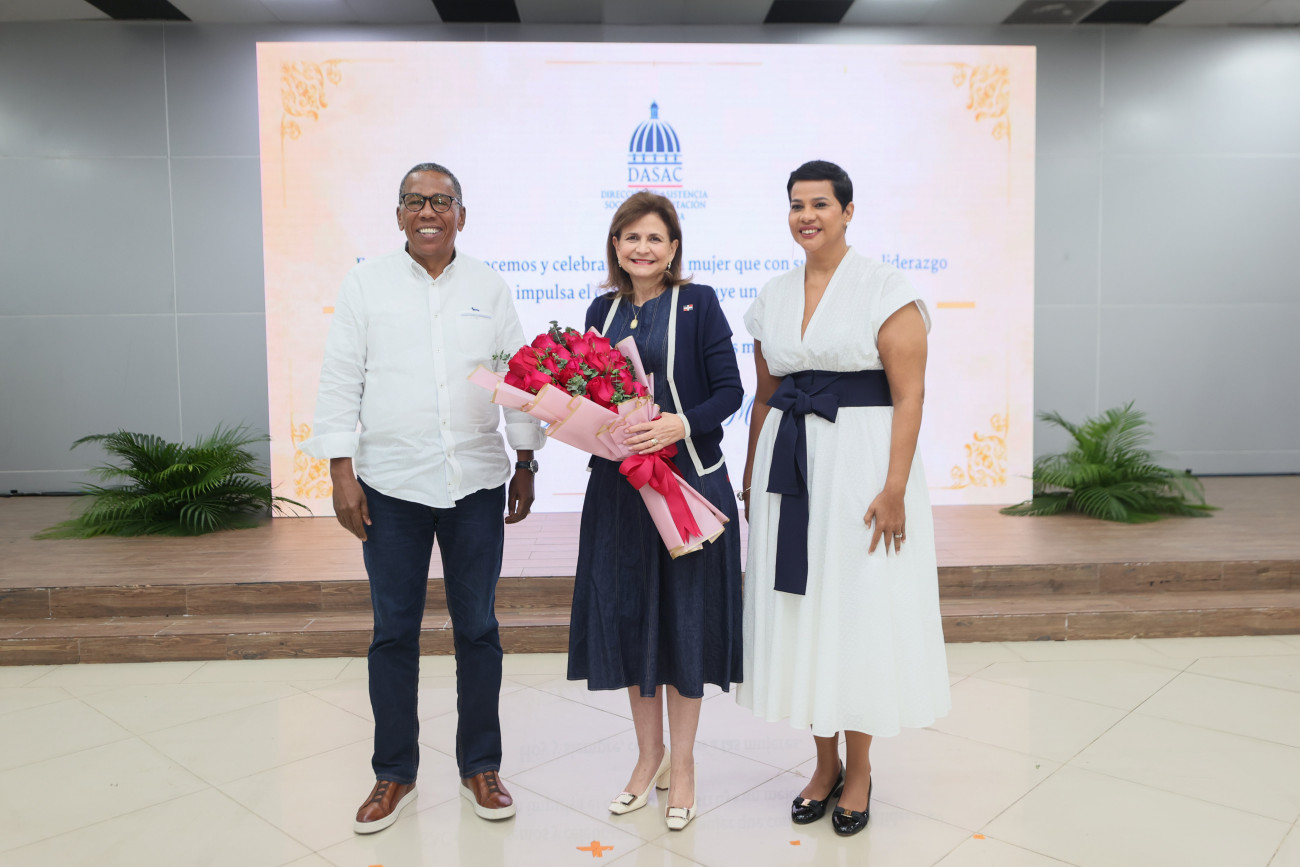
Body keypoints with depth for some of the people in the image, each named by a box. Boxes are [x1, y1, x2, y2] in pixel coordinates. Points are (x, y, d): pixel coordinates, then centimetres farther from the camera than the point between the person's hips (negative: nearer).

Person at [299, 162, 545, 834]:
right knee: (394, 631, 8)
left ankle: (480, 767, 25)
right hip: (391, 483, 0)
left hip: (476, 481, 1)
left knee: (477, 626, 9)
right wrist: (342, 471, -5)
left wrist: (525, 465, 6)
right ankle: (394, 773, 25)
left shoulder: (489, 287, 7)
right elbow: (340, 380, 2)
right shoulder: (366, 283, 4)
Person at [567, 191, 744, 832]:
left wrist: (680, 424, -23)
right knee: (627, 613, 10)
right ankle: (649, 754, 29)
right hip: (619, 484, 4)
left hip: (689, 481, -4)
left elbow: (729, 392, -8)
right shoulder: (603, 310, 9)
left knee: (684, 617, 4)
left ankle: (682, 762, 23)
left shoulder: (698, 303, -3)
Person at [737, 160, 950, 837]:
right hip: (788, 464, 5)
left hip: (860, 458, -5)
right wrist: (751, 480, 11)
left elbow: (909, 395, -11)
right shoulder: (774, 297, 11)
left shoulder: (884, 289, -6)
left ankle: (859, 770, 22)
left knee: (858, 610, 3)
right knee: (800, 610, 9)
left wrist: (894, 488, -18)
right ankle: (824, 763, 27)